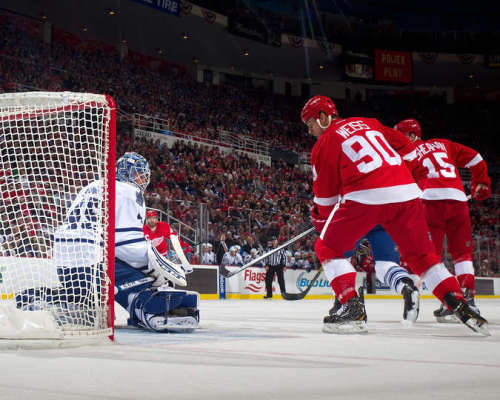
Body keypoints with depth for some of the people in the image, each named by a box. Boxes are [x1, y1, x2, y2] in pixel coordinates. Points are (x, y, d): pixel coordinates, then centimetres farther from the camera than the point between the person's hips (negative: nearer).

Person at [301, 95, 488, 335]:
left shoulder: (324, 143, 10)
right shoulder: (368, 123, 25)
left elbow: (326, 195, 12)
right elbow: (406, 147, 29)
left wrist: (321, 220, 27)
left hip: (366, 198, -5)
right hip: (406, 193, 6)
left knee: (327, 248, 9)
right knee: (422, 255, 18)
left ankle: (353, 307, -6)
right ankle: (459, 305, 7)